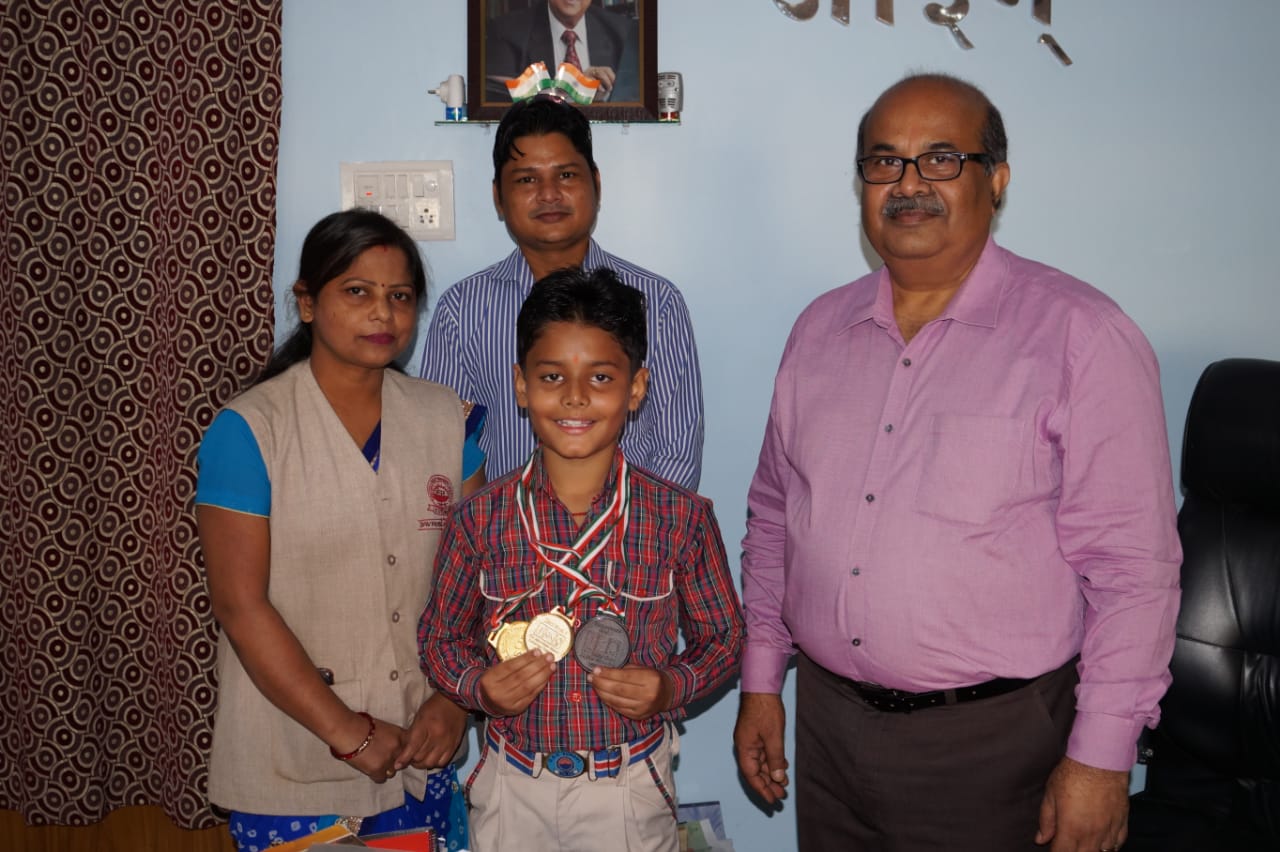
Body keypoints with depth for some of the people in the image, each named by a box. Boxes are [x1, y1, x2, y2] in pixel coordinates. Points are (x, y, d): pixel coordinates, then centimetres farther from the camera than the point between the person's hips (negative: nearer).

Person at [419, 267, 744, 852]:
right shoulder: (481, 519, -7)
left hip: (631, 787, 0)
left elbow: (722, 639, 2)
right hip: (512, 787, 1)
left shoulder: (682, 518, -9)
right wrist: (478, 687, -15)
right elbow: (441, 637, 4)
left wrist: (672, 688, -16)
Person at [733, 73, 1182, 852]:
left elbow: (1131, 564, -13)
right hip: (828, 721, 5)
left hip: (991, 740, -4)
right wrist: (760, 680, 10)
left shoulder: (1080, 334, -12)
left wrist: (1102, 758, -13)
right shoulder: (820, 329, 5)